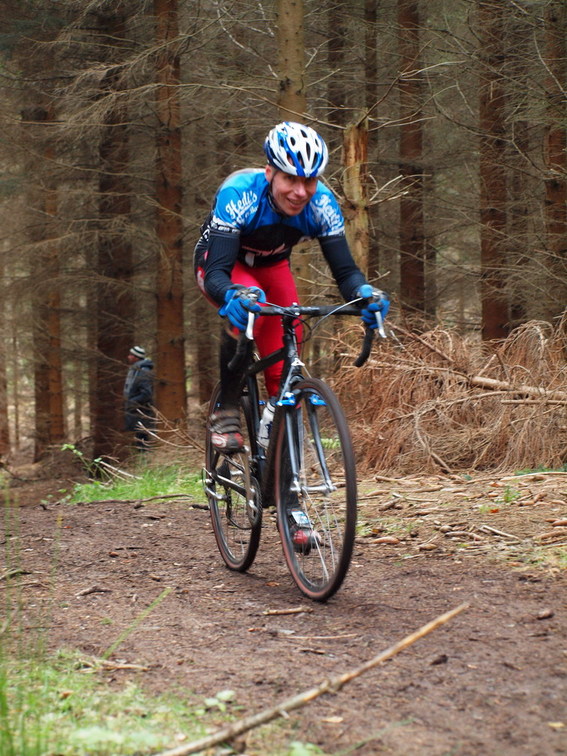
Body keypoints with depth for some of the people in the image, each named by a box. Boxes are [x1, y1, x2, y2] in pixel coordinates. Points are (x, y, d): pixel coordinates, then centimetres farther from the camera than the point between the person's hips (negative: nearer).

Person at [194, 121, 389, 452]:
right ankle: (226, 412, -21)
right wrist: (233, 297, -67)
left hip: (271, 267, 4)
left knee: (285, 369, -8)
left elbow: (344, 268, -27)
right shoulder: (239, 194, -38)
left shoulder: (322, 203, -28)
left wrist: (365, 293, -51)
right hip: (224, 265, -4)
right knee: (248, 309, -37)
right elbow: (216, 271, -44)